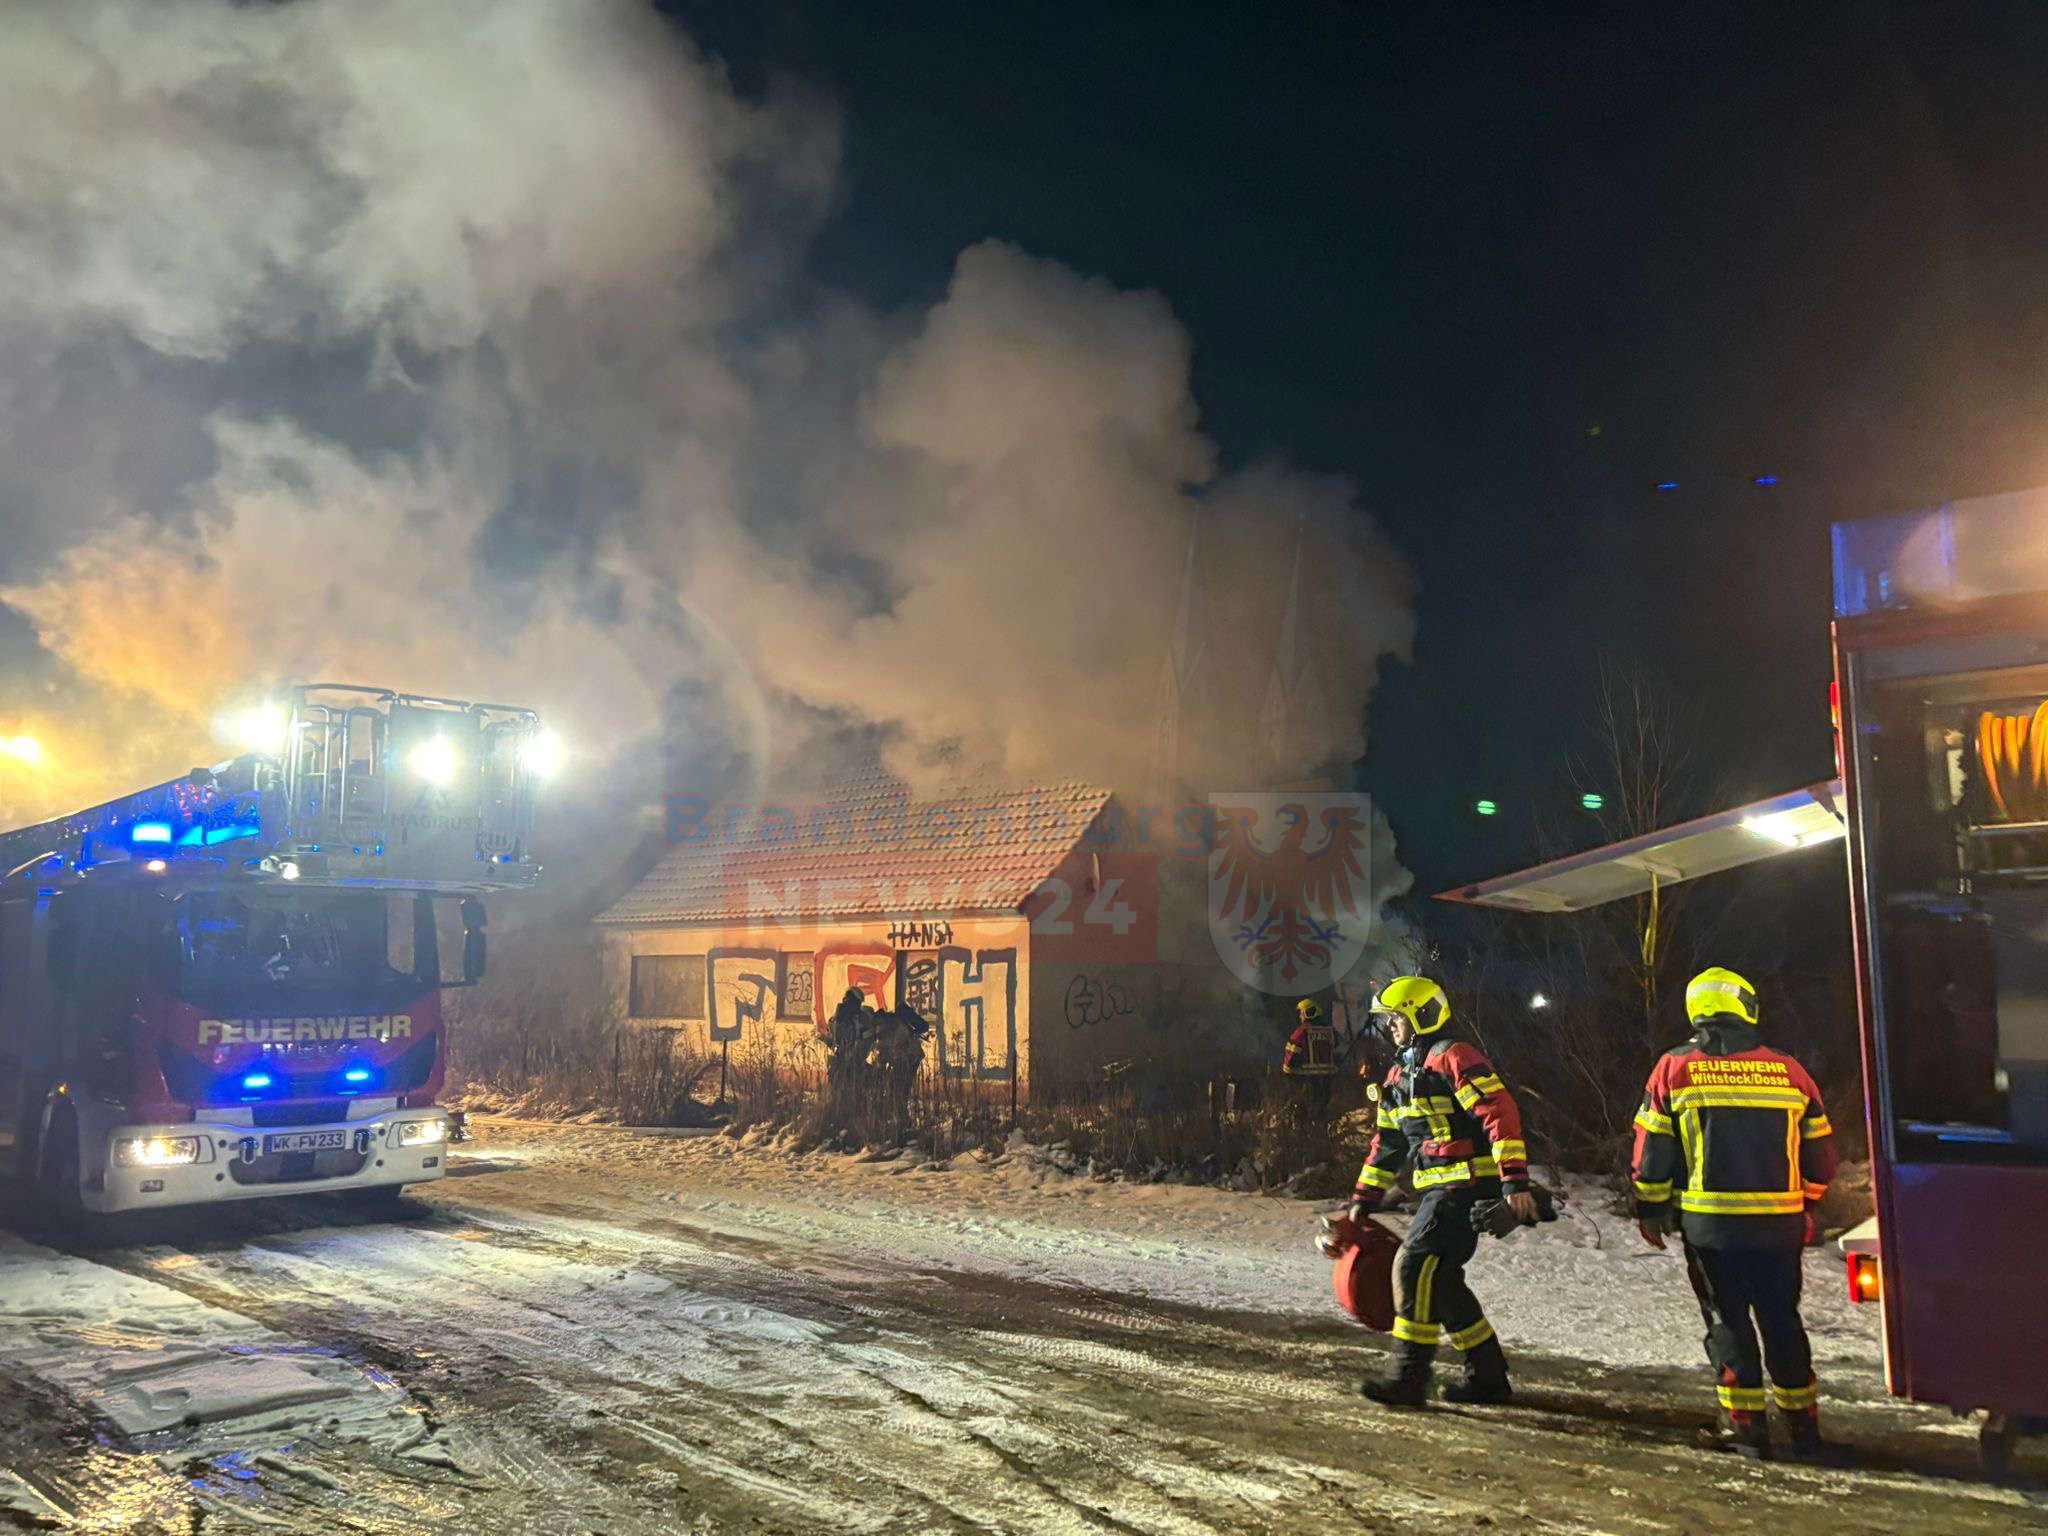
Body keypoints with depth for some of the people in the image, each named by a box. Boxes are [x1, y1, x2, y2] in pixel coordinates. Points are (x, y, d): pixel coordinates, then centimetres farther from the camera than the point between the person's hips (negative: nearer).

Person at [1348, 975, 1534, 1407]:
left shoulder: (1452, 1057, -11)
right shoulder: (1399, 1074, 18)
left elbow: (1500, 1112, -20)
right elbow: (1388, 1142, 23)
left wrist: (1515, 1181, -26)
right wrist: (1363, 1200, 21)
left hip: (1467, 1184, -10)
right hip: (1439, 1189, 10)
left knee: (1415, 1266, -14)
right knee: (1439, 1278, 9)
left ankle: (1410, 1377, -10)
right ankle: (1488, 1375, 21)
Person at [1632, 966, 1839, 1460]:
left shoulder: (1675, 1069, -2)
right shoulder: (1789, 1072, 4)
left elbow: (1652, 1151, -2)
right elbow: (1820, 1154, 10)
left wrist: (1650, 1211, 9)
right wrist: (1804, 1208, 25)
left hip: (1709, 1223, -2)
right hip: (1780, 1224, 2)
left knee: (1728, 1321, 8)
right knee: (1782, 1320, 16)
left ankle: (1745, 1423, 8)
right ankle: (1803, 1424, 23)